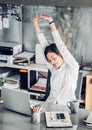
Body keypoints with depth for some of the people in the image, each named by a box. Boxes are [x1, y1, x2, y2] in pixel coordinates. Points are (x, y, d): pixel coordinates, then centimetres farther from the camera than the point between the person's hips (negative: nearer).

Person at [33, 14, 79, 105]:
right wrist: (35, 24, 2)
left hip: (67, 107, -3)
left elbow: (61, 46, -14)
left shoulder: (72, 67, -7)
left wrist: (51, 21, -15)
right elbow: (44, 45, 4)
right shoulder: (53, 69, 6)